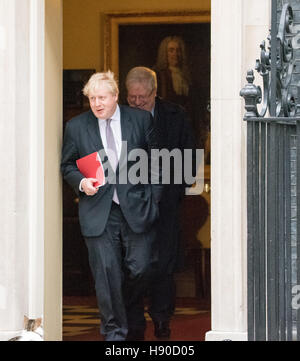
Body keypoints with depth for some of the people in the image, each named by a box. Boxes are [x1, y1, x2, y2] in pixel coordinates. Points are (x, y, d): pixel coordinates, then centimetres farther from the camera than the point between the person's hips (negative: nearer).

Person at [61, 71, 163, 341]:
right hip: (99, 213, 0)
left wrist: (153, 198, 4)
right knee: (106, 274, -4)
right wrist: (81, 182, -8)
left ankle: (134, 327, 26)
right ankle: (114, 331, 6)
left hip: (137, 208, 0)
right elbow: (67, 166, 12)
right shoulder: (76, 127, 4)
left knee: (138, 269, 0)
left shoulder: (141, 120, 4)